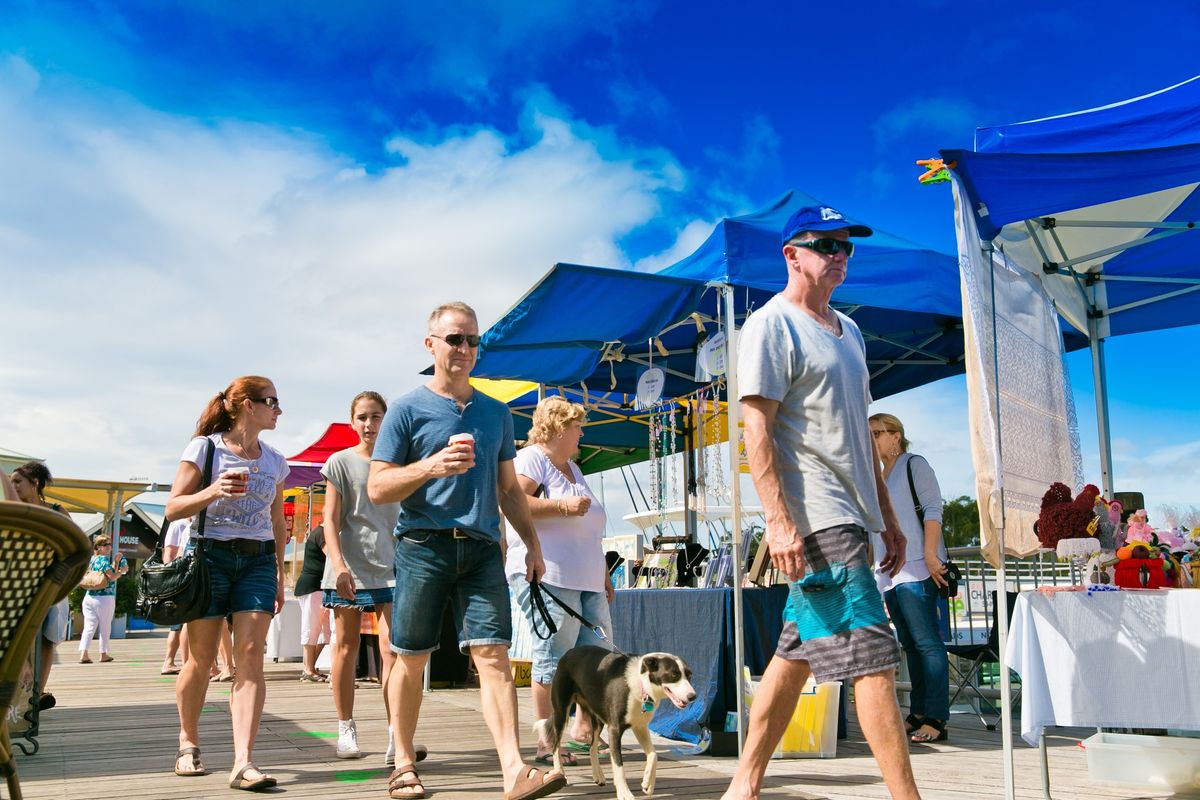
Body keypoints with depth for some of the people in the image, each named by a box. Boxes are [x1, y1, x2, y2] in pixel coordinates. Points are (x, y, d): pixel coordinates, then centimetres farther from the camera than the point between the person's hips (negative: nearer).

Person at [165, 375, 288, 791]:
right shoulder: (205, 448, 0)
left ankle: (243, 762, -15)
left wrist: (280, 576, 18)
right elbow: (173, 508, -4)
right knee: (201, 658, 2)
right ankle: (188, 744, 27)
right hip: (210, 555, -3)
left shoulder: (274, 461, 13)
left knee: (251, 655, -11)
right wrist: (214, 491, -21)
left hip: (258, 560, 3)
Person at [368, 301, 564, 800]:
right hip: (422, 547, -2)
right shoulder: (407, 410, 3)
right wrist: (431, 466, -18)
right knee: (411, 658, 6)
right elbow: (377, 488, -2)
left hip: (482, 550, 3)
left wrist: (532, 544, 13)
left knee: (493, 655, -7)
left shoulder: (496, 414, 16)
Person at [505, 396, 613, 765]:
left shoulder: (572, 468, 26)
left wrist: (603, 574, 27)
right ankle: (546, 742, 1)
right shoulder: (530, 459, -3)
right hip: (546, 576, -9)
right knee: (553, 657, -8)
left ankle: (583, 731, 16)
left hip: (585, 581, 9)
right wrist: (562, 506, -22)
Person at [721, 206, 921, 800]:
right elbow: (756, 427, -13)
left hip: (850, 516, 9)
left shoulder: (847, 329, 21)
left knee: (795, 654, 12)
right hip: (814, 517, -9)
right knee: (873, 656, -9)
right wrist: (777, 521, -22)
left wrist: (888, 516, 21)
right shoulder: (771, 324, -5)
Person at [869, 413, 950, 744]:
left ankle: (936, 720, -9)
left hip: (915, 569, -7)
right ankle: (918, 714, 13)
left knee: (926, 641, -9)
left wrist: (930, 556, -16)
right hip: (889, 573, 8)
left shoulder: (914, 465, 2)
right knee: (911, 644, 9)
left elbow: (933, 510, -8)